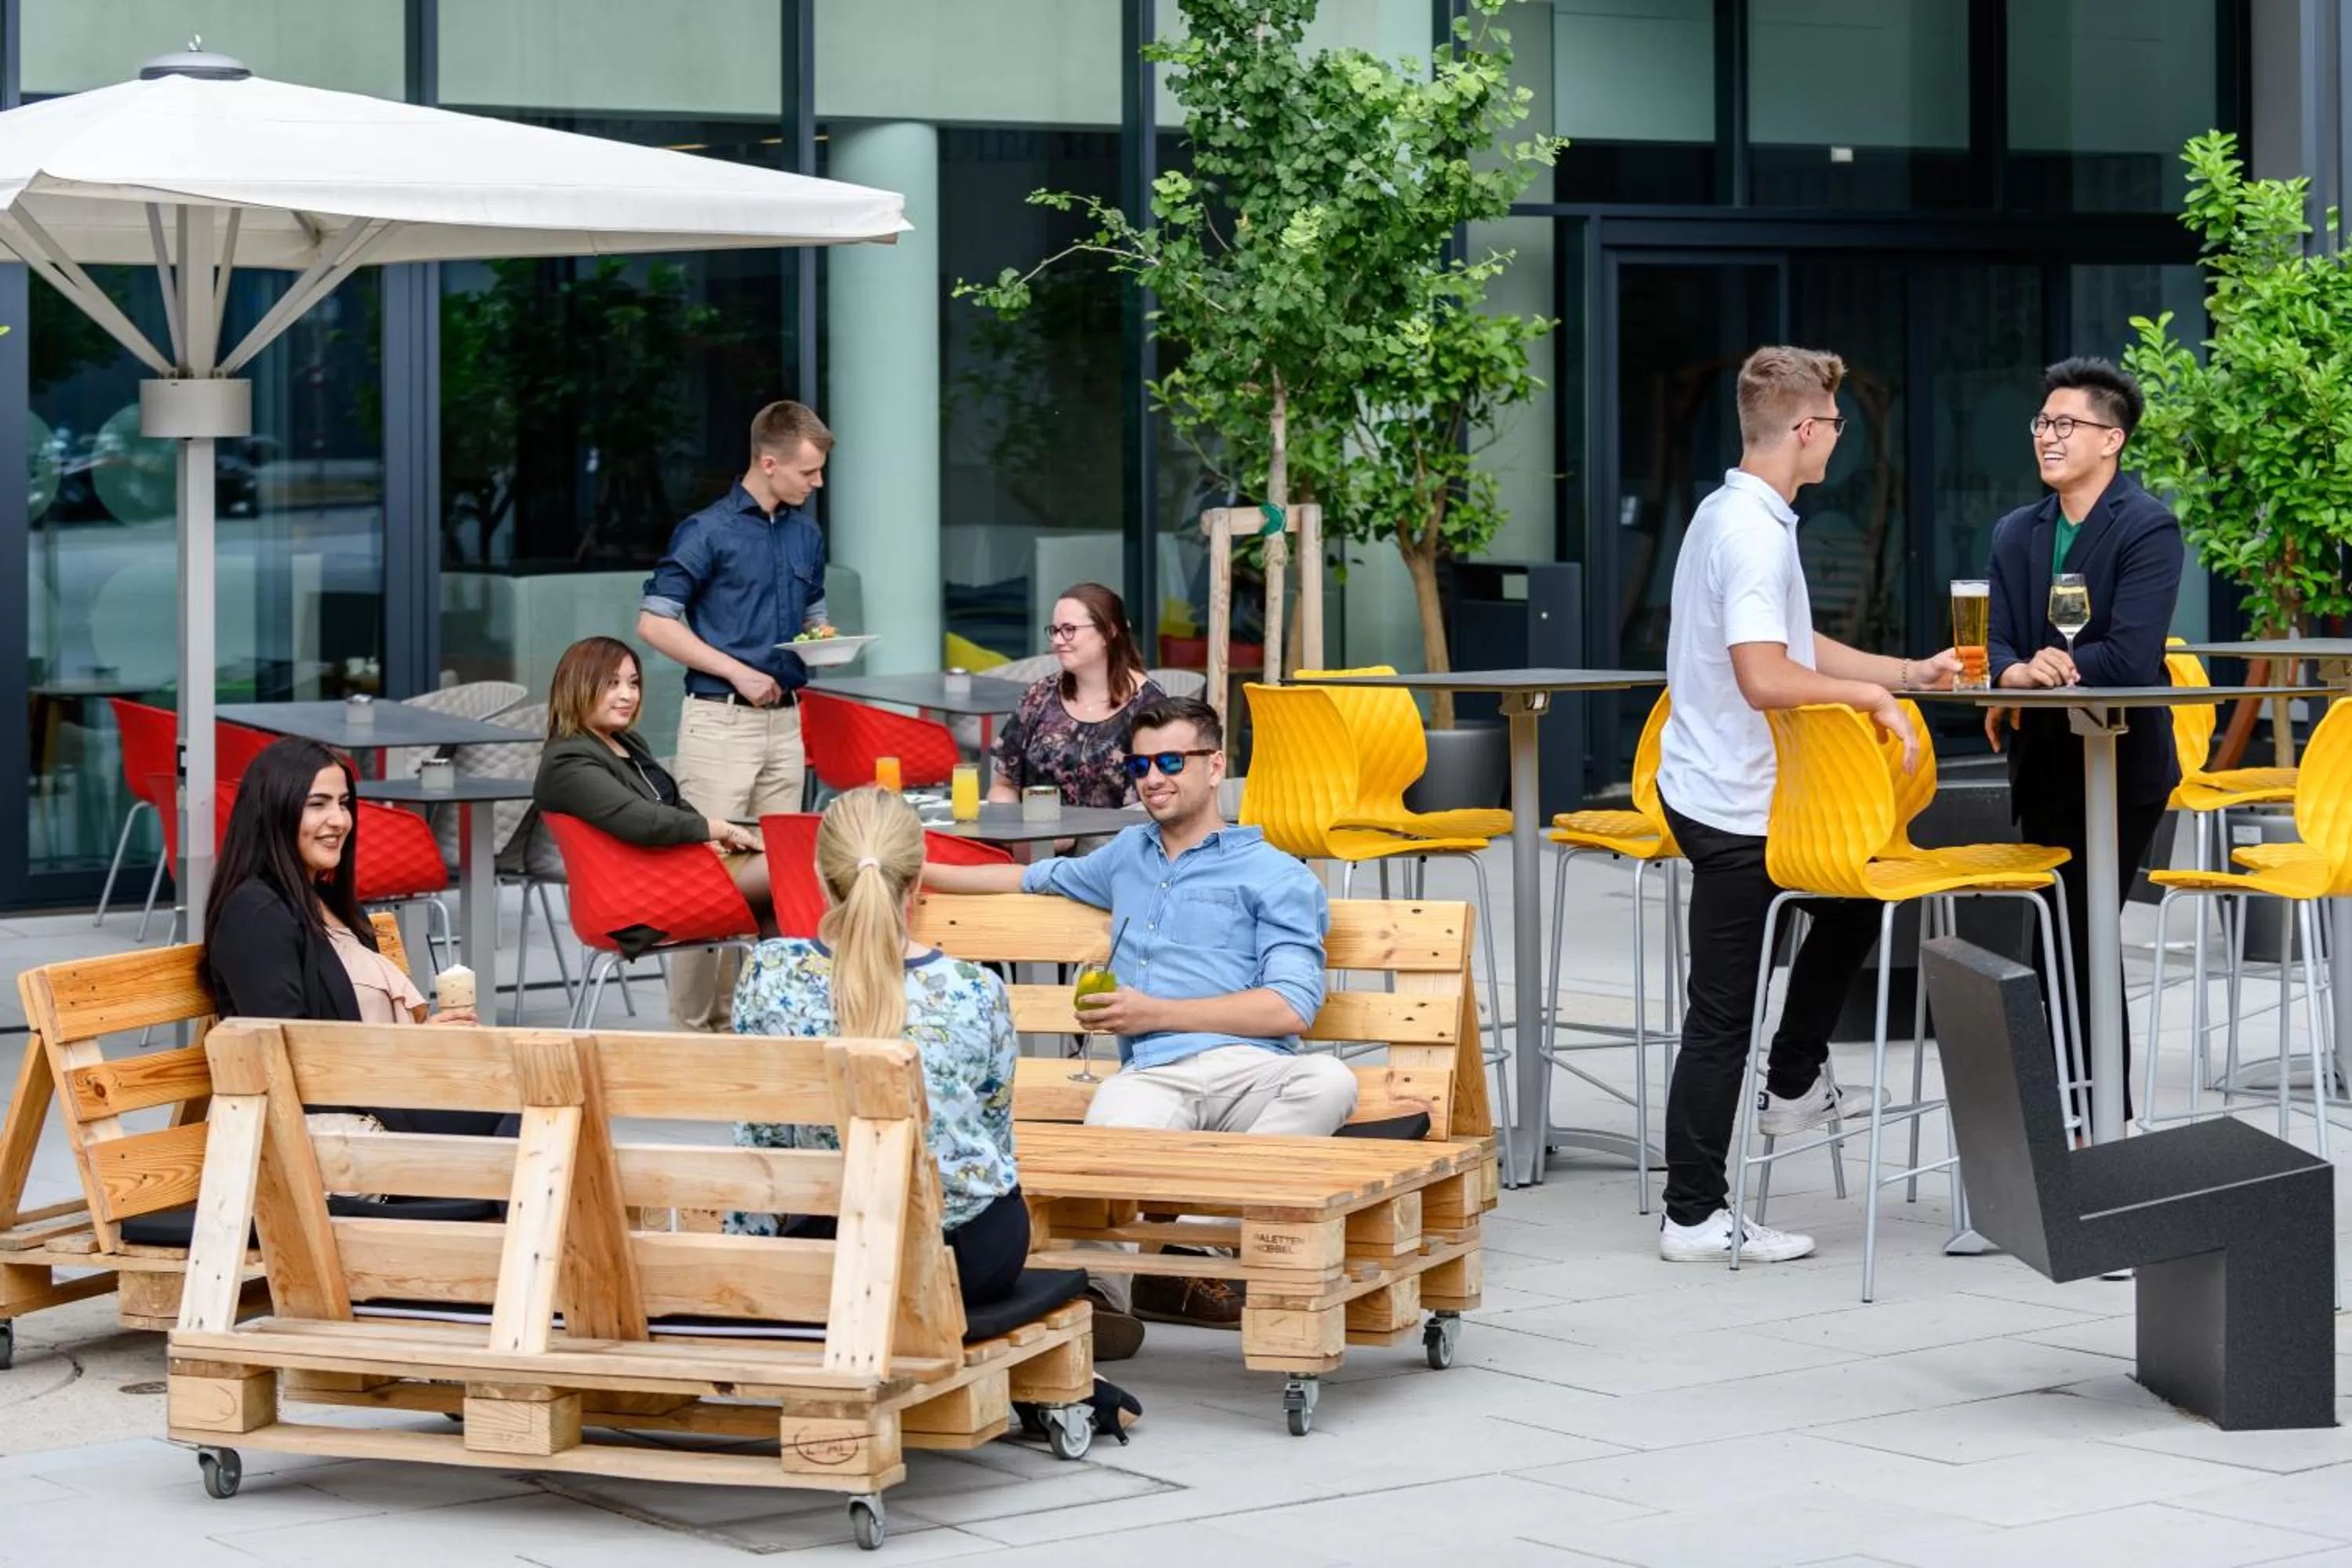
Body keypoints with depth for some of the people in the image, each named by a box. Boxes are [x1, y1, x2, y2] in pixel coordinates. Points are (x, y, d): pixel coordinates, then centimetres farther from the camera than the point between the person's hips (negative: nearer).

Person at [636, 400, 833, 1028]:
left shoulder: (807, 534, 12)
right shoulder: (708, 531, -7)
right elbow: (654, 622, -9)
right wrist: (736, 670, -14)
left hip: (785, 720, 6)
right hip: (719, 720, -6)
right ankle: (695, 1019, -1)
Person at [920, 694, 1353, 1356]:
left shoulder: (1277, 877, 14)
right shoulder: (1128, 855, 34)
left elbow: (1290, 1008, 0)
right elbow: (1035, 877, 52)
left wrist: (1156, 1013, -3)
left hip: (1247, 1070, -2)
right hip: (1150, 1076, 3)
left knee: (1328, 1082, -41)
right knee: (1107, 1146, -38)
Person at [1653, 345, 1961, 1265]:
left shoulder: (1739, 518, 11)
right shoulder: (1751, 533, -22)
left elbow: (1797, 648, 21)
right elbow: (1765, 677, -30)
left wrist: (1910, 673, 21)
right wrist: (1872, 696, -18)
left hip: (1741, 793, 10)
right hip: (1733, 807, -10)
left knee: (1850, 904, 27)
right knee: (1722, 1014, -3)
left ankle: (1793, 1088, 36)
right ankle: (1693, 1216, 3)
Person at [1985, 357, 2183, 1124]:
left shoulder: (2148, 529, -11)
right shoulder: (2016, 533, 11)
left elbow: (2131, 658, -22)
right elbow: (1998, 644, 1)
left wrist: (2038, 673, -17)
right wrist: (2016, 673, -22)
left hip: (2118, 768, -7)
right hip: (2044, 765, 7)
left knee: (2084, 935, -8)